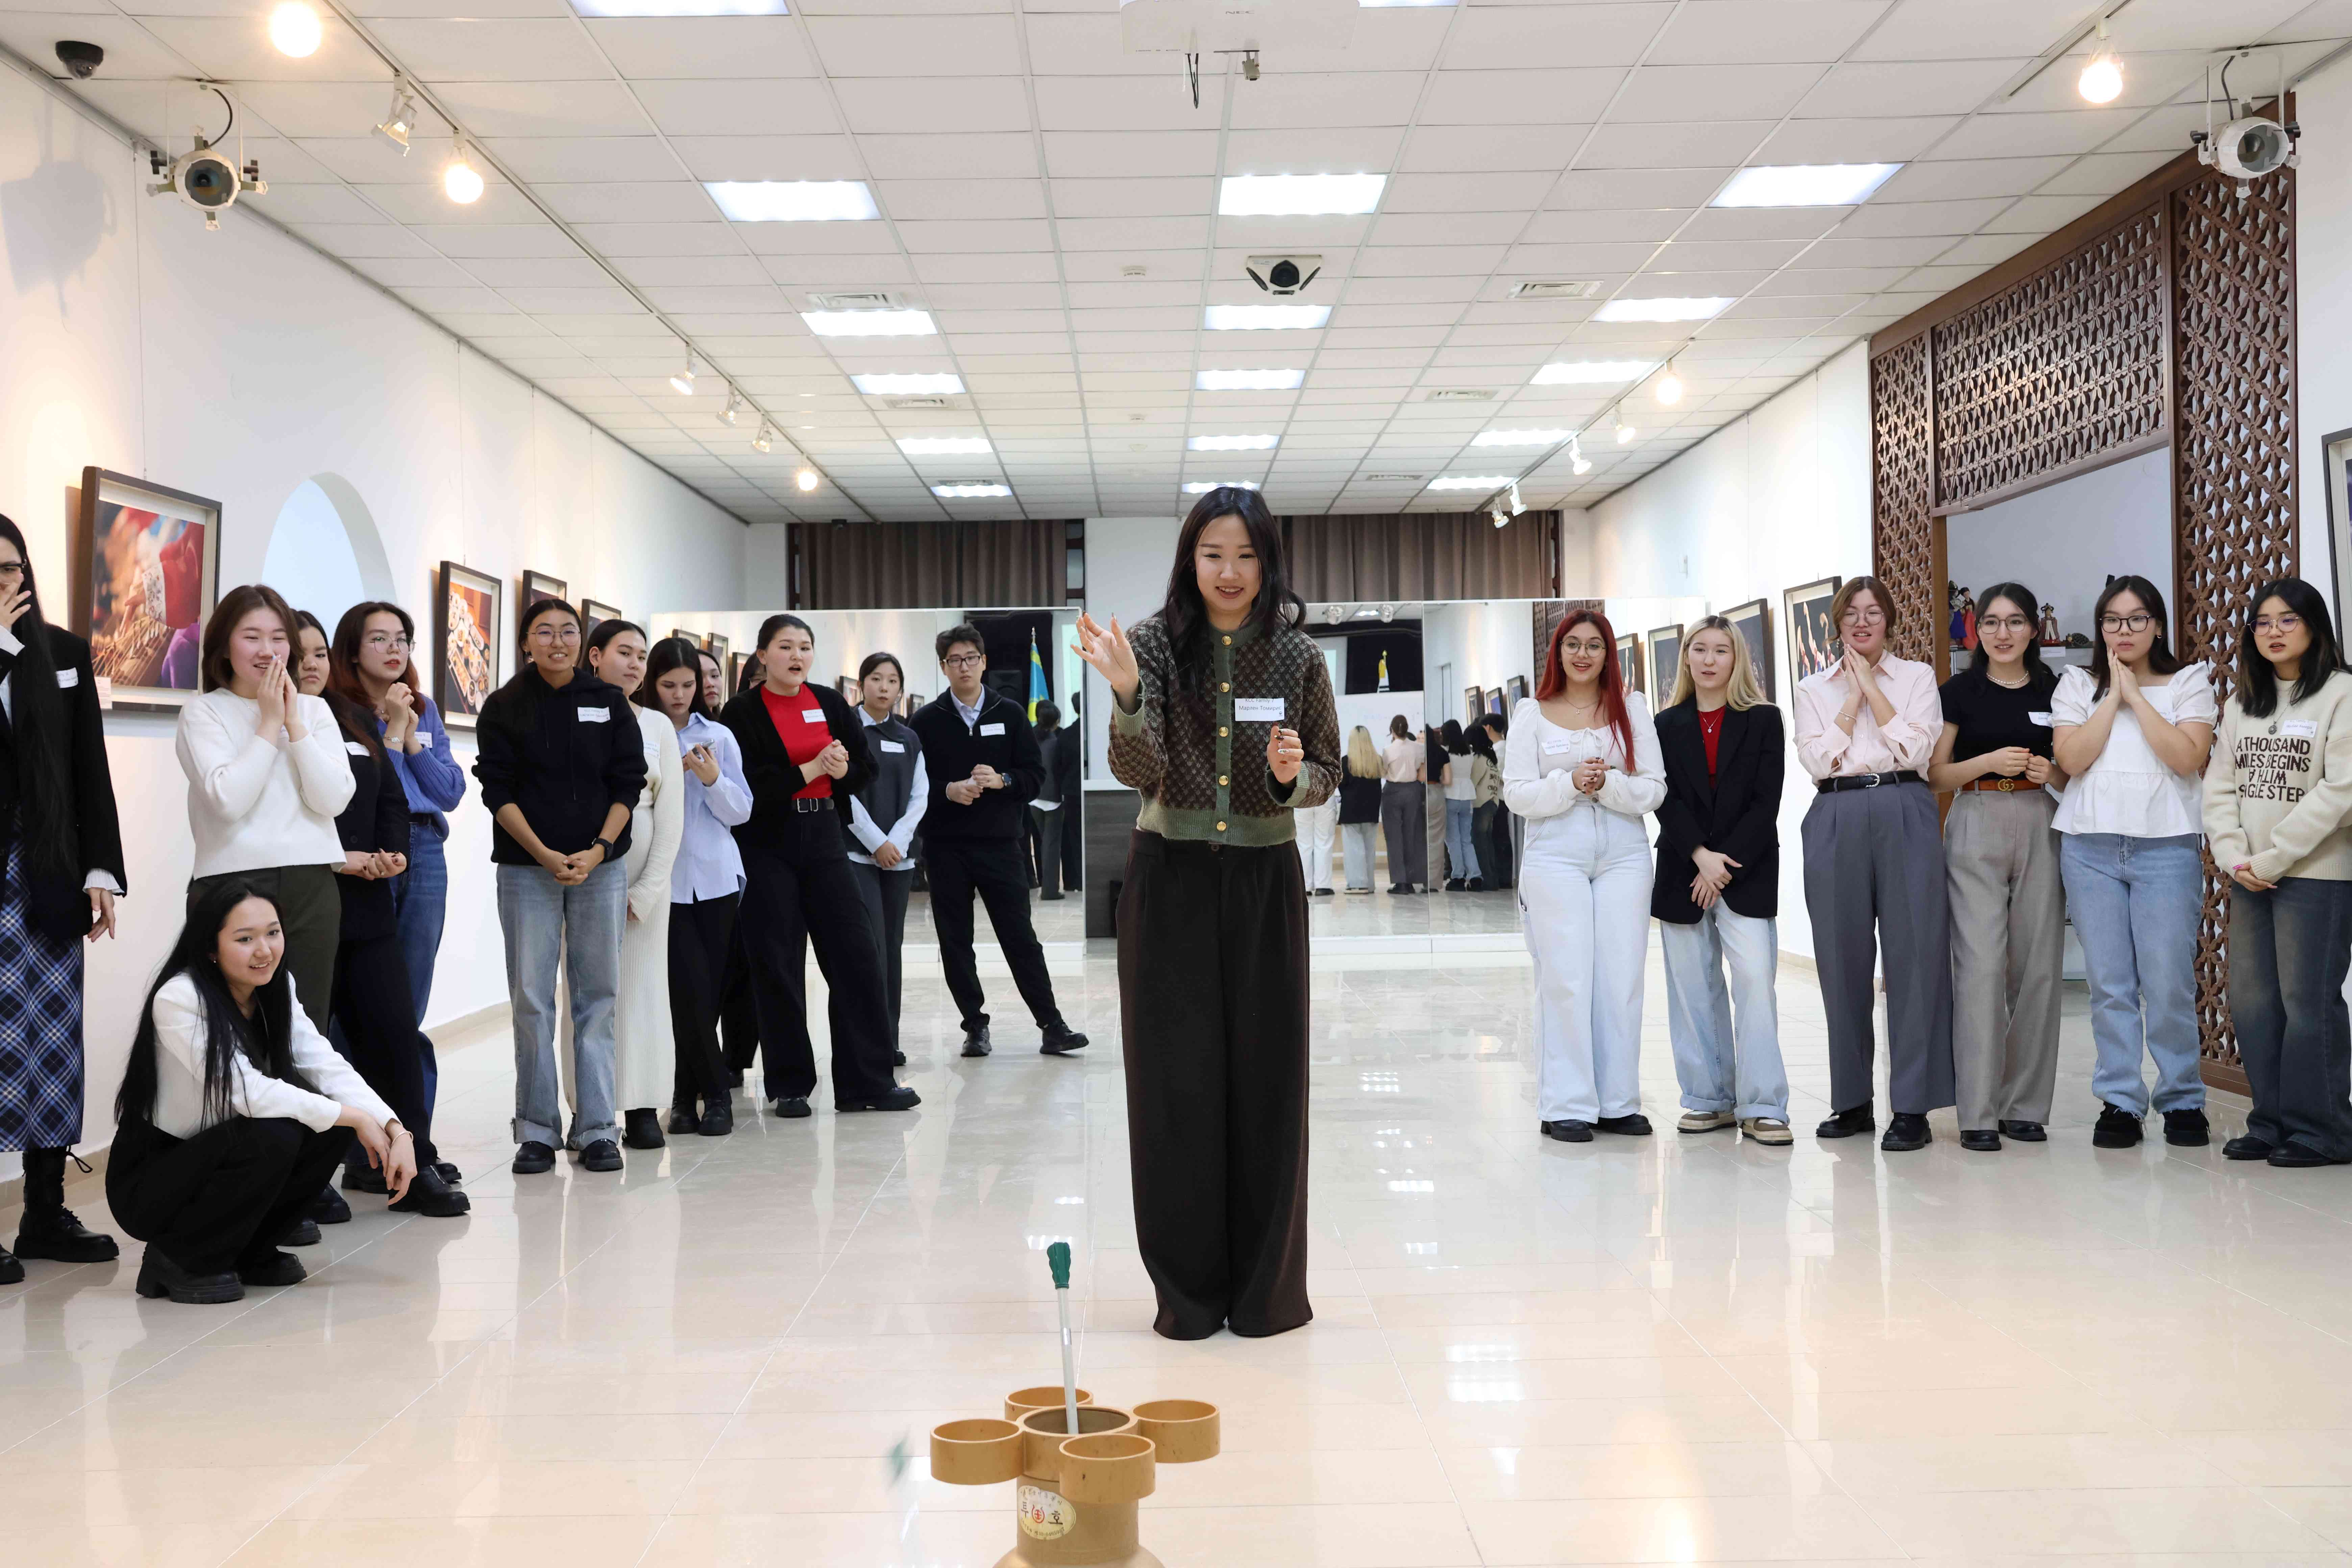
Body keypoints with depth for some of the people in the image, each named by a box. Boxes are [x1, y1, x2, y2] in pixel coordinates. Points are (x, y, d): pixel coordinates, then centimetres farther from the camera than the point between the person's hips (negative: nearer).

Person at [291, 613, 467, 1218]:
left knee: (394, 1032, 3)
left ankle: (411, 1167, 10)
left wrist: (393, 853, -3)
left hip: (366, 903, 6)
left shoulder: (356, 723, 17)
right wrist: (332, 860, -19)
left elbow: (391, 798, 16)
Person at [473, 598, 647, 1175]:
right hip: (526, 868, -1)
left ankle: (595, 1129, 7)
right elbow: (498, 790, -2)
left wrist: (597, 851, -10)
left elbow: (629, 782, 3)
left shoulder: (609, 703, 7)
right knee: (532, 998, -1)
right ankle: (536, 1131, 7)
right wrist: (545, 855, -13)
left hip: (601, 866, 1)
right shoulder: (504, 707, 3)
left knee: (597, 995, 1)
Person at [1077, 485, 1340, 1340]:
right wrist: (1126, 695, -32)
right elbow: (1139, 771, -15)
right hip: (1170, 882, -1)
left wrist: (1291, 776, -15)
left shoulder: (1297, 655, 0)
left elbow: (1328, 777, 7)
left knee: (1266, 1077, 5)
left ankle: (1267, 1288, 19)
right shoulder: (1156, 642, -5)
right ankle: (1188, 1288, 15)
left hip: (1264, 882, 1)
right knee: (1176, 1082, 2)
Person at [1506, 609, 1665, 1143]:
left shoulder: (1631, 708, 10)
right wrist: (1570, 783, -14)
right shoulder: (1533, 712, 7)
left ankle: (1617, 1103, 9)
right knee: (1565, 979, -5)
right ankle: (1566, 1107, -1)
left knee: (1621, 979, 1)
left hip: (1624, 855, 2)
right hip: (1555, 856, -2)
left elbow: (1654, 789, 4)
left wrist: (1609, 784, -14)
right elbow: (1517, 793, 0)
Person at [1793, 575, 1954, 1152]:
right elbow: (1818, 760, 1)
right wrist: (1852, 699, -1)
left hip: (1904, 815, -2)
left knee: (1914, 956, -7)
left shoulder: (1917, 676, 12)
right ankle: (1853, 1102, 13)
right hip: (1836, 820, 2)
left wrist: (1872, 687, -2)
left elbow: (1917, 749, -3)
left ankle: (1912, 1108, -4)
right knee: (1843, 960, 3)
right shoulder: (1814, 689, 15)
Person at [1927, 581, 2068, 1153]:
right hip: (1976, 827, -2)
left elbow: (2076, 774, 15)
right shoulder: (1961, 691, 4)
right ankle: (1978, 1112, -6)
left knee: (2037, 965, 2)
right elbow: (1934, 776, 2)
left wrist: (2051, 772, -7)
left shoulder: (2054, 690, 9)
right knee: (1981, 965, -9)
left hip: (2040, 826, 3)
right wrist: (1989, 762, -14)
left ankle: (2025, 1106, 12)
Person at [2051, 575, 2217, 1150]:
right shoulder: (2077, 685, 12)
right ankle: (2120, 1102, 8)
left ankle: (2182, 1100, 9)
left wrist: (2137, 697, -5)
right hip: (2091, 847, 1)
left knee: (2169, 983, -4)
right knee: (2109, 983, 1)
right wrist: (2113, 695, -3)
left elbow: (2189, 758, -7)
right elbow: (2071, 758, -3)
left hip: (2167, 845, -1)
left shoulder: (2189, 682, 9)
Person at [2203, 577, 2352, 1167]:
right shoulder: (2241, 706, 15)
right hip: (2249, 879, 6)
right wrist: (2234, 857, -6)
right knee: (2252, 1002, 7)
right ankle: (2270, 1124, 16)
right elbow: (2220, 787, 10)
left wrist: (2273, 859, -14)